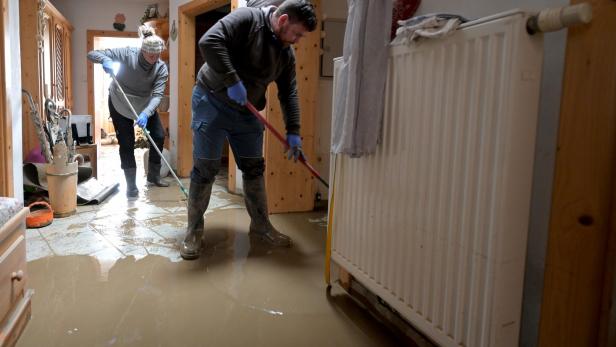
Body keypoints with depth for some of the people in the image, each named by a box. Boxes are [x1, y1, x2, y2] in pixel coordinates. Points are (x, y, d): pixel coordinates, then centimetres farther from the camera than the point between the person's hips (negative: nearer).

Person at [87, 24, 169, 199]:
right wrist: (105, 60, -47)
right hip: (120, 104, -3)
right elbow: (92, 54, -24)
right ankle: (131, 186, 6)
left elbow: (157, 95, -31)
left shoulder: (161, 68, -22)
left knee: (159, 137, 0)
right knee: (127, 144, -5)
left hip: (146, 105, 3)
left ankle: (153, 176, 20)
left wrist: (146, 113, -49)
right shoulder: (126, 54, -27)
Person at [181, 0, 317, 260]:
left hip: (246, 112, 7)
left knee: (254, 169, 9)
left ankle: (260, 225, 24)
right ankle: (194, 231, 10)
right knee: (205, 169, -4)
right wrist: (232, 81, -29)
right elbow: (209, 42, -28)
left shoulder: (286, 53, 4)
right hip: (212, 102, -6)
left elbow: (289, 93, 8)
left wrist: (293, 132, 3)